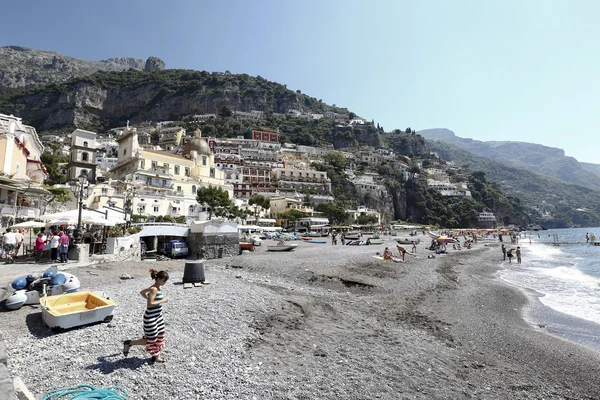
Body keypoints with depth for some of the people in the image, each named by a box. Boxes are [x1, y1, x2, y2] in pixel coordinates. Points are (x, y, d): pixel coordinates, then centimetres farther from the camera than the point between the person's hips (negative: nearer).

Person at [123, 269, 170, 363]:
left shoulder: (157, 287, 2)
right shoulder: (154, 289, -24)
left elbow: (142, 292, 16)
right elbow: (150, 304, -29)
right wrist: (162, 301, -22)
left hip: (158, 316, 9)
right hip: (151, 318, -9)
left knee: (160, 337, 17)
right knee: (150, 340, 7)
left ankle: (156, 356, 33)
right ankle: (129, 343, 23)